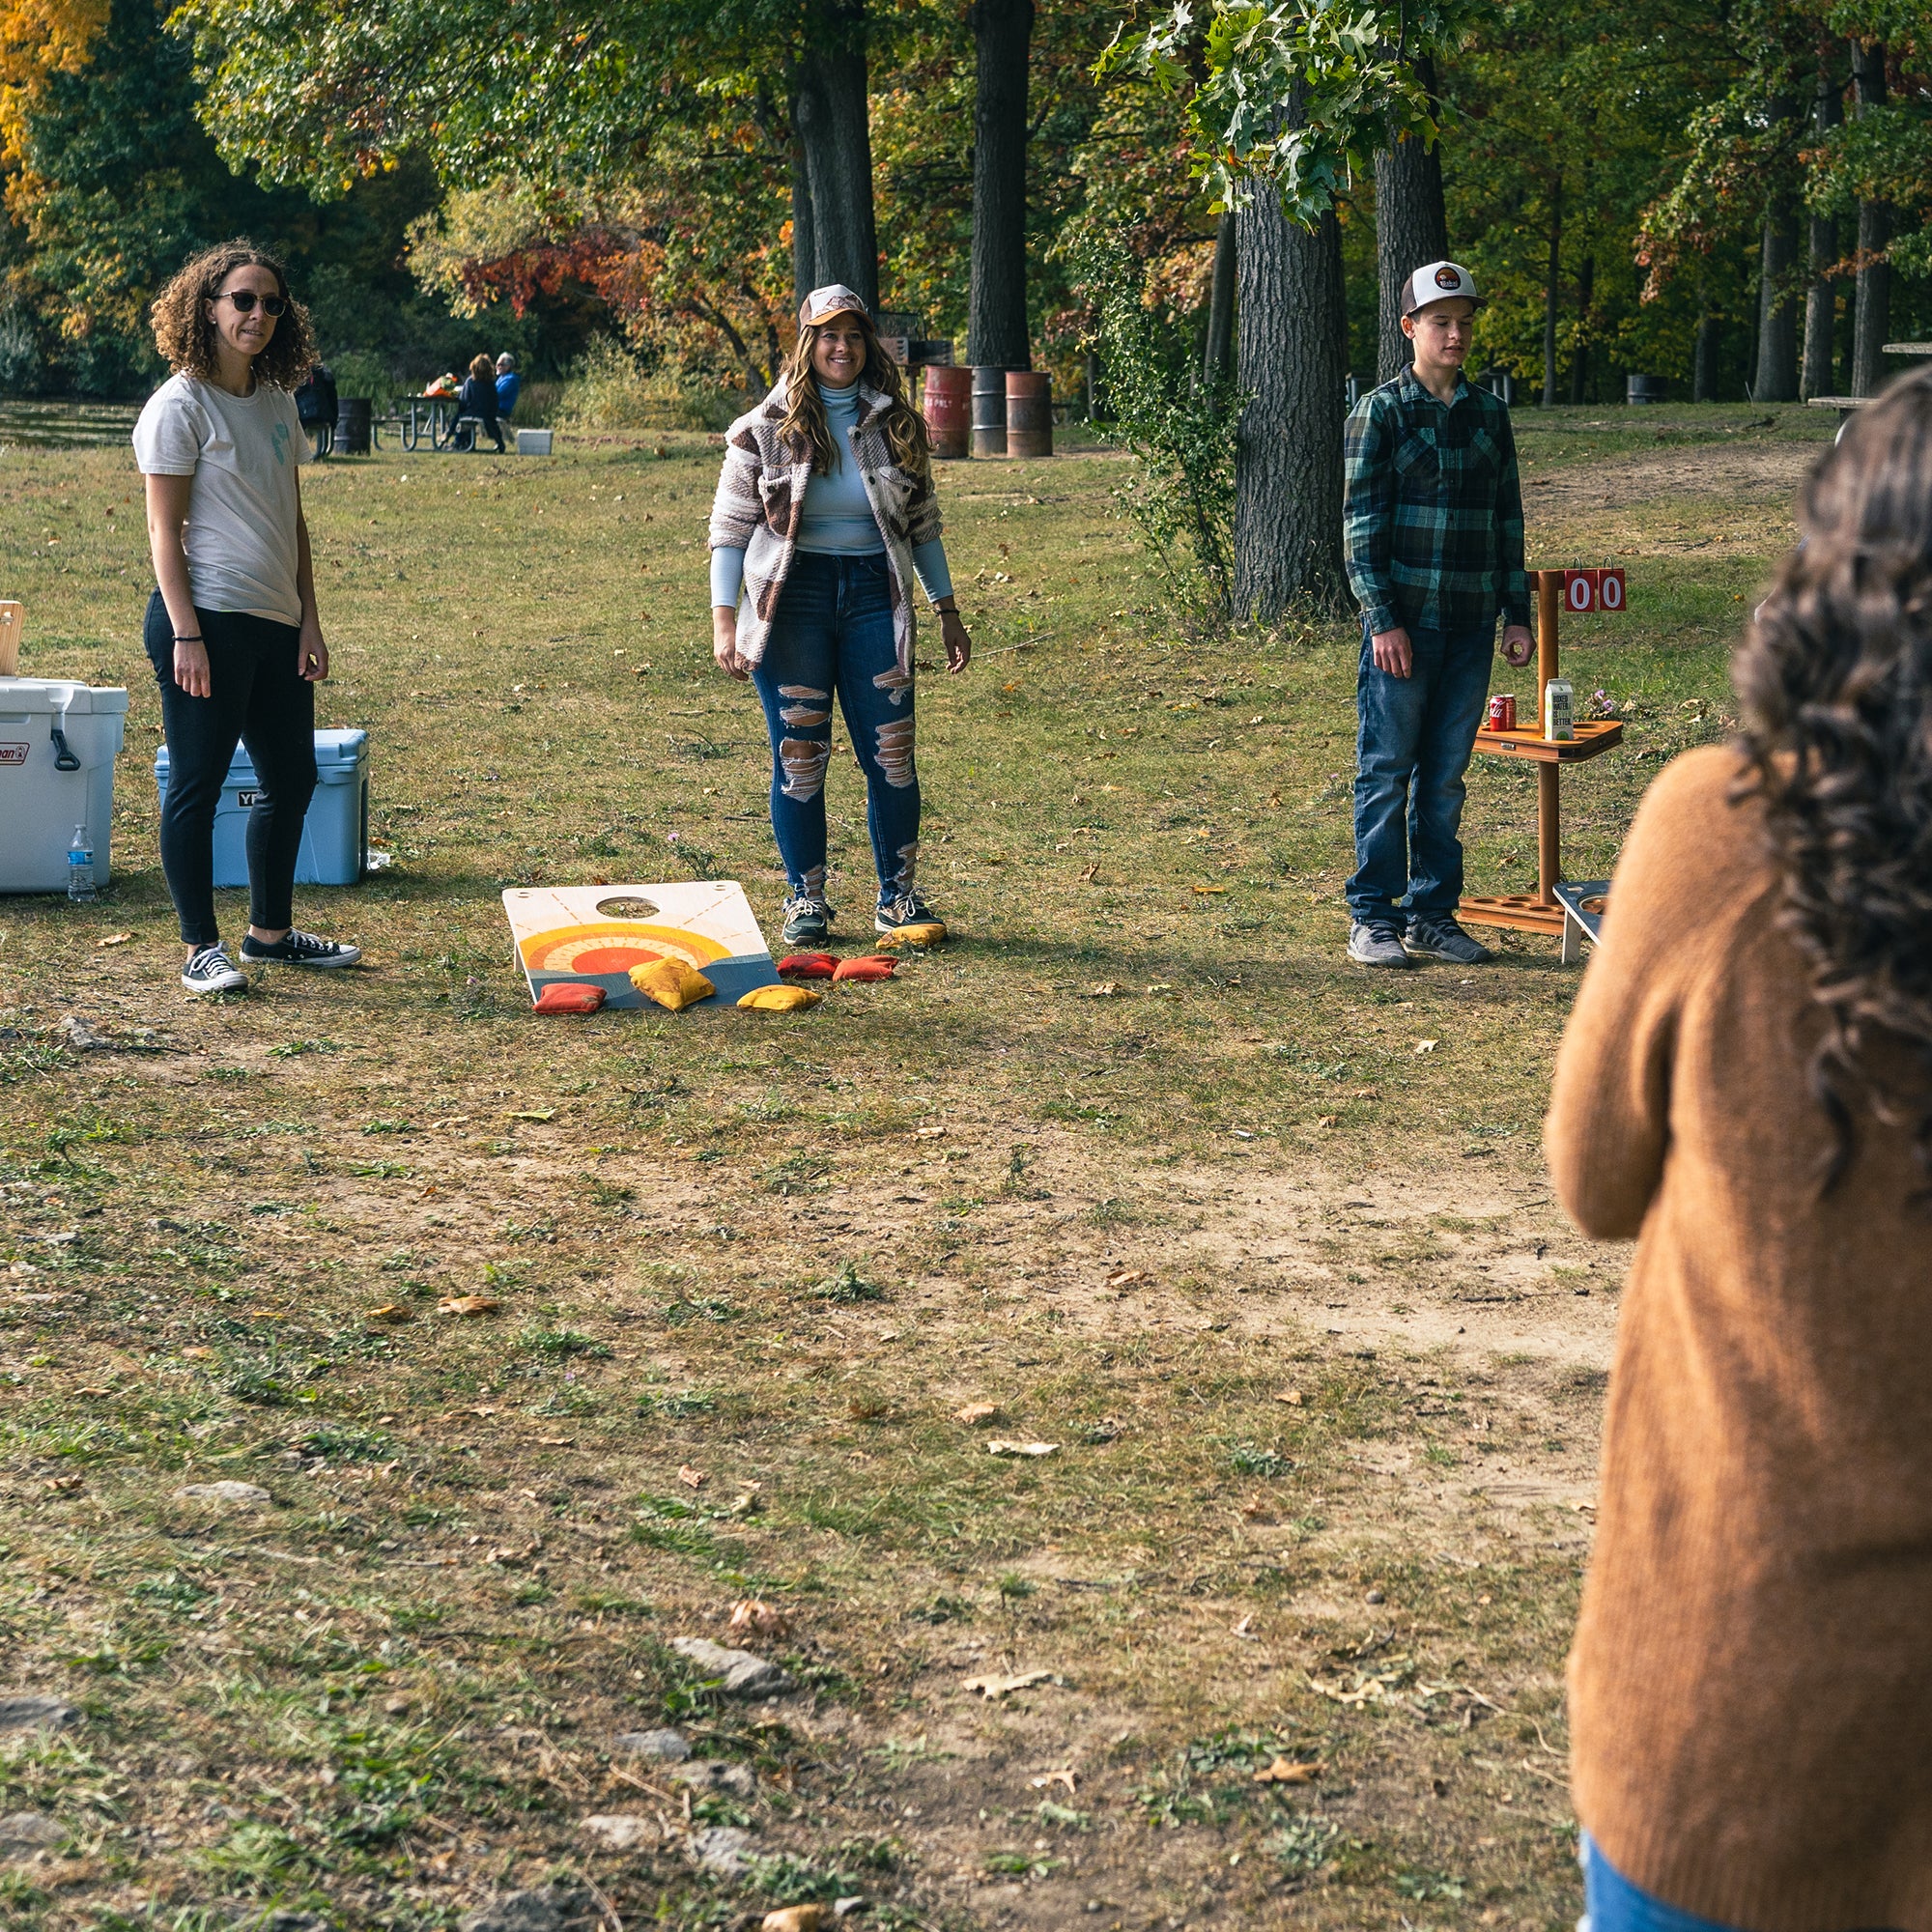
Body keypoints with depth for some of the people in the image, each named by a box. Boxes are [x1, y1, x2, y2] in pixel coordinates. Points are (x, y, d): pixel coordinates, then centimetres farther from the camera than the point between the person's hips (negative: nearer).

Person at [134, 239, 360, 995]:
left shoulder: (278, 402, 14)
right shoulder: (181, 405, -8)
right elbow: (164, 529, -10)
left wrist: (309, 620, 12)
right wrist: (185, 634, -17)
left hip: (275, 622, 8)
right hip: (208, 619, -8)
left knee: (291, 778, 13)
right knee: (198, 784, -1)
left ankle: (270, 931, 26)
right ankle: (201, 948, 5)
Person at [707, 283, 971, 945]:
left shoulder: (897, 425, 7)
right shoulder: (765, 429, 0)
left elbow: (922, 524, 14)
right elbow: (729, 529, 0)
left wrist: (947, 611, 11)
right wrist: (724, 620, -9)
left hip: (874, 597, 2)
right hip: (792, 599, -2)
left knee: (891, 754, -1)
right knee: (798, 757, 2)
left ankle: (897, 897, 11)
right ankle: (805, 900, 13)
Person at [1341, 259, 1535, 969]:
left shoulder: (1488, 415, 12)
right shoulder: (1381, 412, -3)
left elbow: (1508, 519, 16)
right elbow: (1362, 523, -6)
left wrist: (1517, 612, 10)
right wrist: (1383, 618, -13)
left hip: (1470, 624, 5)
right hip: (1404, 620, -4)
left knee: (1445, 776, 9)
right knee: (1387, 771, 0)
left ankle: (1432, 915, 15)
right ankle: (1372, 918, 6)